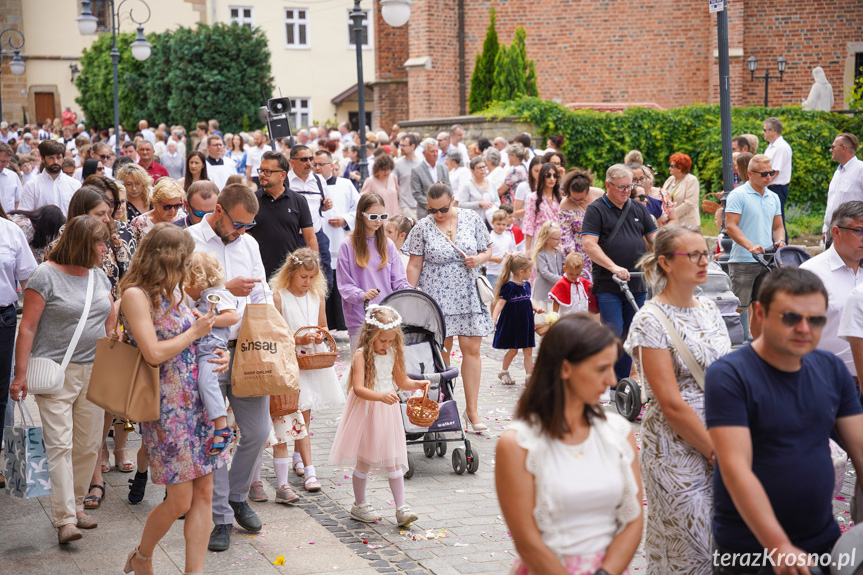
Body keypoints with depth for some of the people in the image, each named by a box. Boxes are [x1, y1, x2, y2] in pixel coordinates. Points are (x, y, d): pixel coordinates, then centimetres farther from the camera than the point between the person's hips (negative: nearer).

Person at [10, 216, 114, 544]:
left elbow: (110, 325, 18)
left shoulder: (99, 276, 11)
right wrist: (20, 375, -12)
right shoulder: (46, 275, -7)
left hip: (94, 372, 6)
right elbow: (28, 327, -8)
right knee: (60, 445, -8)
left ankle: (76, 504, 22)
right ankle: (64, 519, -9)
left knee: (88, 445, 8)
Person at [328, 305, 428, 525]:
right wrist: (381, 396, -41)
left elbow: (402, 381, 16)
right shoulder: (361, 355, -16)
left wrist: (418, 384, -4)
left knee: (394, 460, 4)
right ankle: (359, 505, 24)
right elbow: (358, 388, -26)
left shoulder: (393, 354, 3)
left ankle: (401, 507, 7)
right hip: (366, 413, -5)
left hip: (388, 413, 5)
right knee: (364, 461, 8)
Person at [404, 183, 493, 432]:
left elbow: (487, 250, 12)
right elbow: (414, 265, 1)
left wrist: (478, 259, -10)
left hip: (468, 295, 2)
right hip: (436, 297, -1)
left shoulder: (471, 220, 3)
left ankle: (472, 409, 6)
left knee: (472, 349, -1)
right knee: (441, 351, 1)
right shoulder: (422, 228, -1)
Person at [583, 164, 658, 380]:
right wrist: (614, 267, -22)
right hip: (608, 287, -5)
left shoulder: (638, 208, 15)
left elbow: (654, 237, 16)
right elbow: (589, 244, -12)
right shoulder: (596, 210, -1)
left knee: (630, 335, 8)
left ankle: (623, 381, 17)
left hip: (636, 284, 5)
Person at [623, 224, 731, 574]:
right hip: (677, 449, -6)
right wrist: (715, 451, -13)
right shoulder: (651, 320, -12)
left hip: (721, 442, 7)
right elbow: (671, 403, -15)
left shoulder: (709, 309, 10)